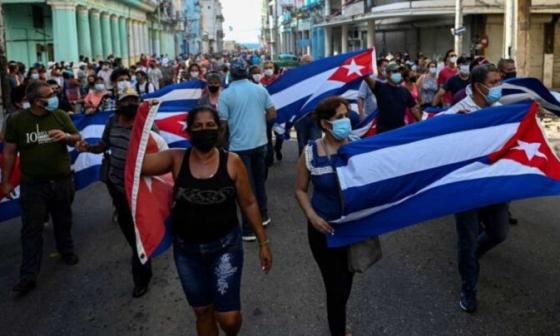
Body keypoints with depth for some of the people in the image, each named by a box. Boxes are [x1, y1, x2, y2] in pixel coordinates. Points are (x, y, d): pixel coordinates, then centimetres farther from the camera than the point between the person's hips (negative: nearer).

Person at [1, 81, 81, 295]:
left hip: (62, 181, 2)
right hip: (33, 184, -2)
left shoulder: (60, 115, -2)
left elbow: (78, 140, 4)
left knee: (63, 222, 19)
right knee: (31, 229, -1)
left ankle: (67, 252, 43)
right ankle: (28, 276, 3)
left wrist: (67, 136, -20)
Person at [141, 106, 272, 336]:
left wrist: (263, 242, 2)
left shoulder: (232, 162, -8)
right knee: (202, 311, 17)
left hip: (225, 246, -2)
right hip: (186, 249, 2)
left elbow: (248, 204, -1)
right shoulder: (176, 159, -6)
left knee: (228, 317, -8)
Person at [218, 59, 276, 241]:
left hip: (239, 146, -4)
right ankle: (263, 215, 35)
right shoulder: (260, 89, 1)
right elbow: (272, 114, 4)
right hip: (260, 142, 4)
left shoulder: (226, 94, -10)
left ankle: (249, 229, 4)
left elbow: (222, 123, -11)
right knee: (259, 180, 21)